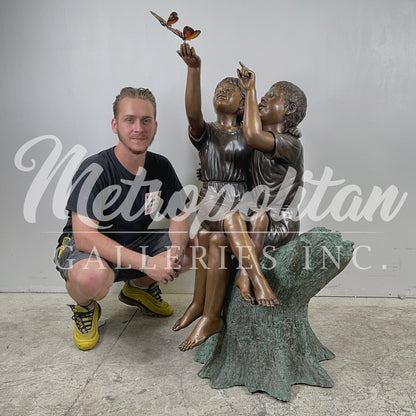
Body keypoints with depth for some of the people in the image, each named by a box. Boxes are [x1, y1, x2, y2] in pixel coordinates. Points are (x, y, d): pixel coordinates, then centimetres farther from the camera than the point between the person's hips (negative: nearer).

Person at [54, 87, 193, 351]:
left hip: (135, 244, 6)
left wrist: (174, 252, -22)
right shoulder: (95, 170, -24)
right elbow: (84, 237, -30)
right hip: (83, 249, -5)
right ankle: (85, 308, 1)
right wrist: (146, 263, -35)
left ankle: (139, 287, 16)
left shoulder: (161, 167, -6)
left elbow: (179, 216, 0)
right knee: (93, 275, -40)